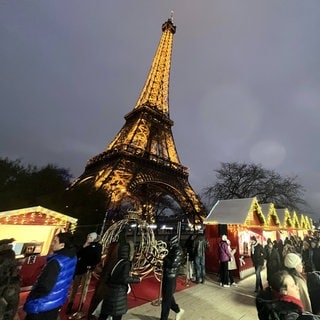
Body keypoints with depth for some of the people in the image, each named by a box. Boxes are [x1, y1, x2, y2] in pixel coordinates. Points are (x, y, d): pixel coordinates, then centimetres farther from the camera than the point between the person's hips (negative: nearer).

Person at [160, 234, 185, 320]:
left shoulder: (178, 250, -19)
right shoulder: (172, 249, 6)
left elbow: (173, 263, -27)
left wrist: (165, 258, -16)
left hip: (171, 276, -9)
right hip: (166, 275, 9)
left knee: (166, 298, 6)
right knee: (167, 296, 22)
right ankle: (178, 310, 41)